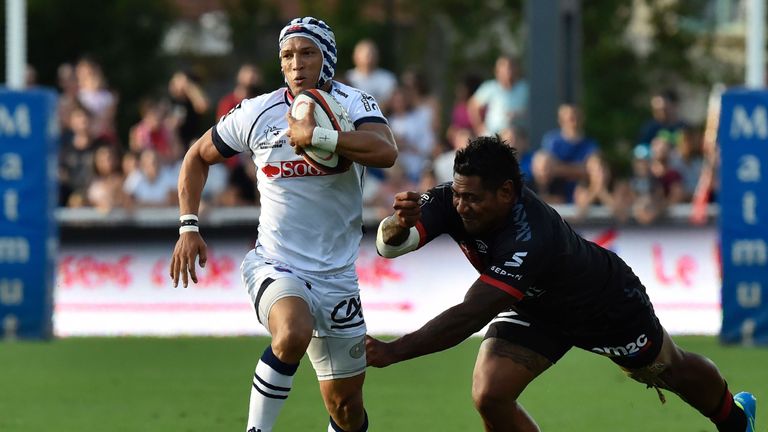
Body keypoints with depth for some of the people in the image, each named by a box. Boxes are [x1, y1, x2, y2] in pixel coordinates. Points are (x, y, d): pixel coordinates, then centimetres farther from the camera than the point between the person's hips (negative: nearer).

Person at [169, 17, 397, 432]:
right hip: (275, 266, -2)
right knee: (294, 333, -35)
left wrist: (314, 136, -32)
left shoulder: (352, 105, -6)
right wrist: (188, 227, 2)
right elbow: (198, 157, 12)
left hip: (336, 276, 2)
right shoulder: (257, 113, -3)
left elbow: (385, 152, -28)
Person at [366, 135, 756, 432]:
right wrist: (399, 225, -59)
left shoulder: (530, 241, -48)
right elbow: (390, 244, -35)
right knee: (489, 397, -17)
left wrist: (394, 351, -58)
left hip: (607, 304, -5)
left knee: (671, 371, 22)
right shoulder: (453, 201, -29)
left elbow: (469, 316, -53)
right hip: (534, 310, 5)